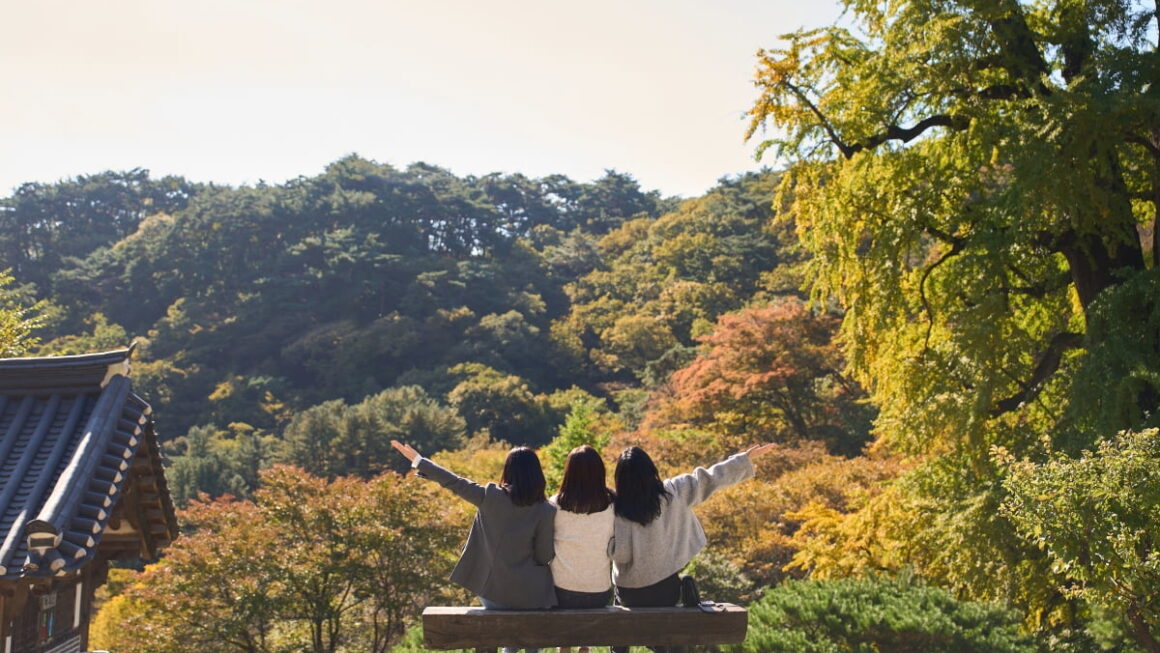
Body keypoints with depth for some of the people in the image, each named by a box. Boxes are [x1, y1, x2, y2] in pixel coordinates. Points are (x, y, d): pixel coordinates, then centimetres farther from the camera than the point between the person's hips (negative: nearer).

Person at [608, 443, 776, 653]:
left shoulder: (618, 511, -18)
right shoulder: (673, 493, -12)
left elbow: (619, 553, -19)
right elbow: (709, 479, -5)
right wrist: (746, 458, 3)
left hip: (631, 591, -2)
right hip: (666, 586, 3)